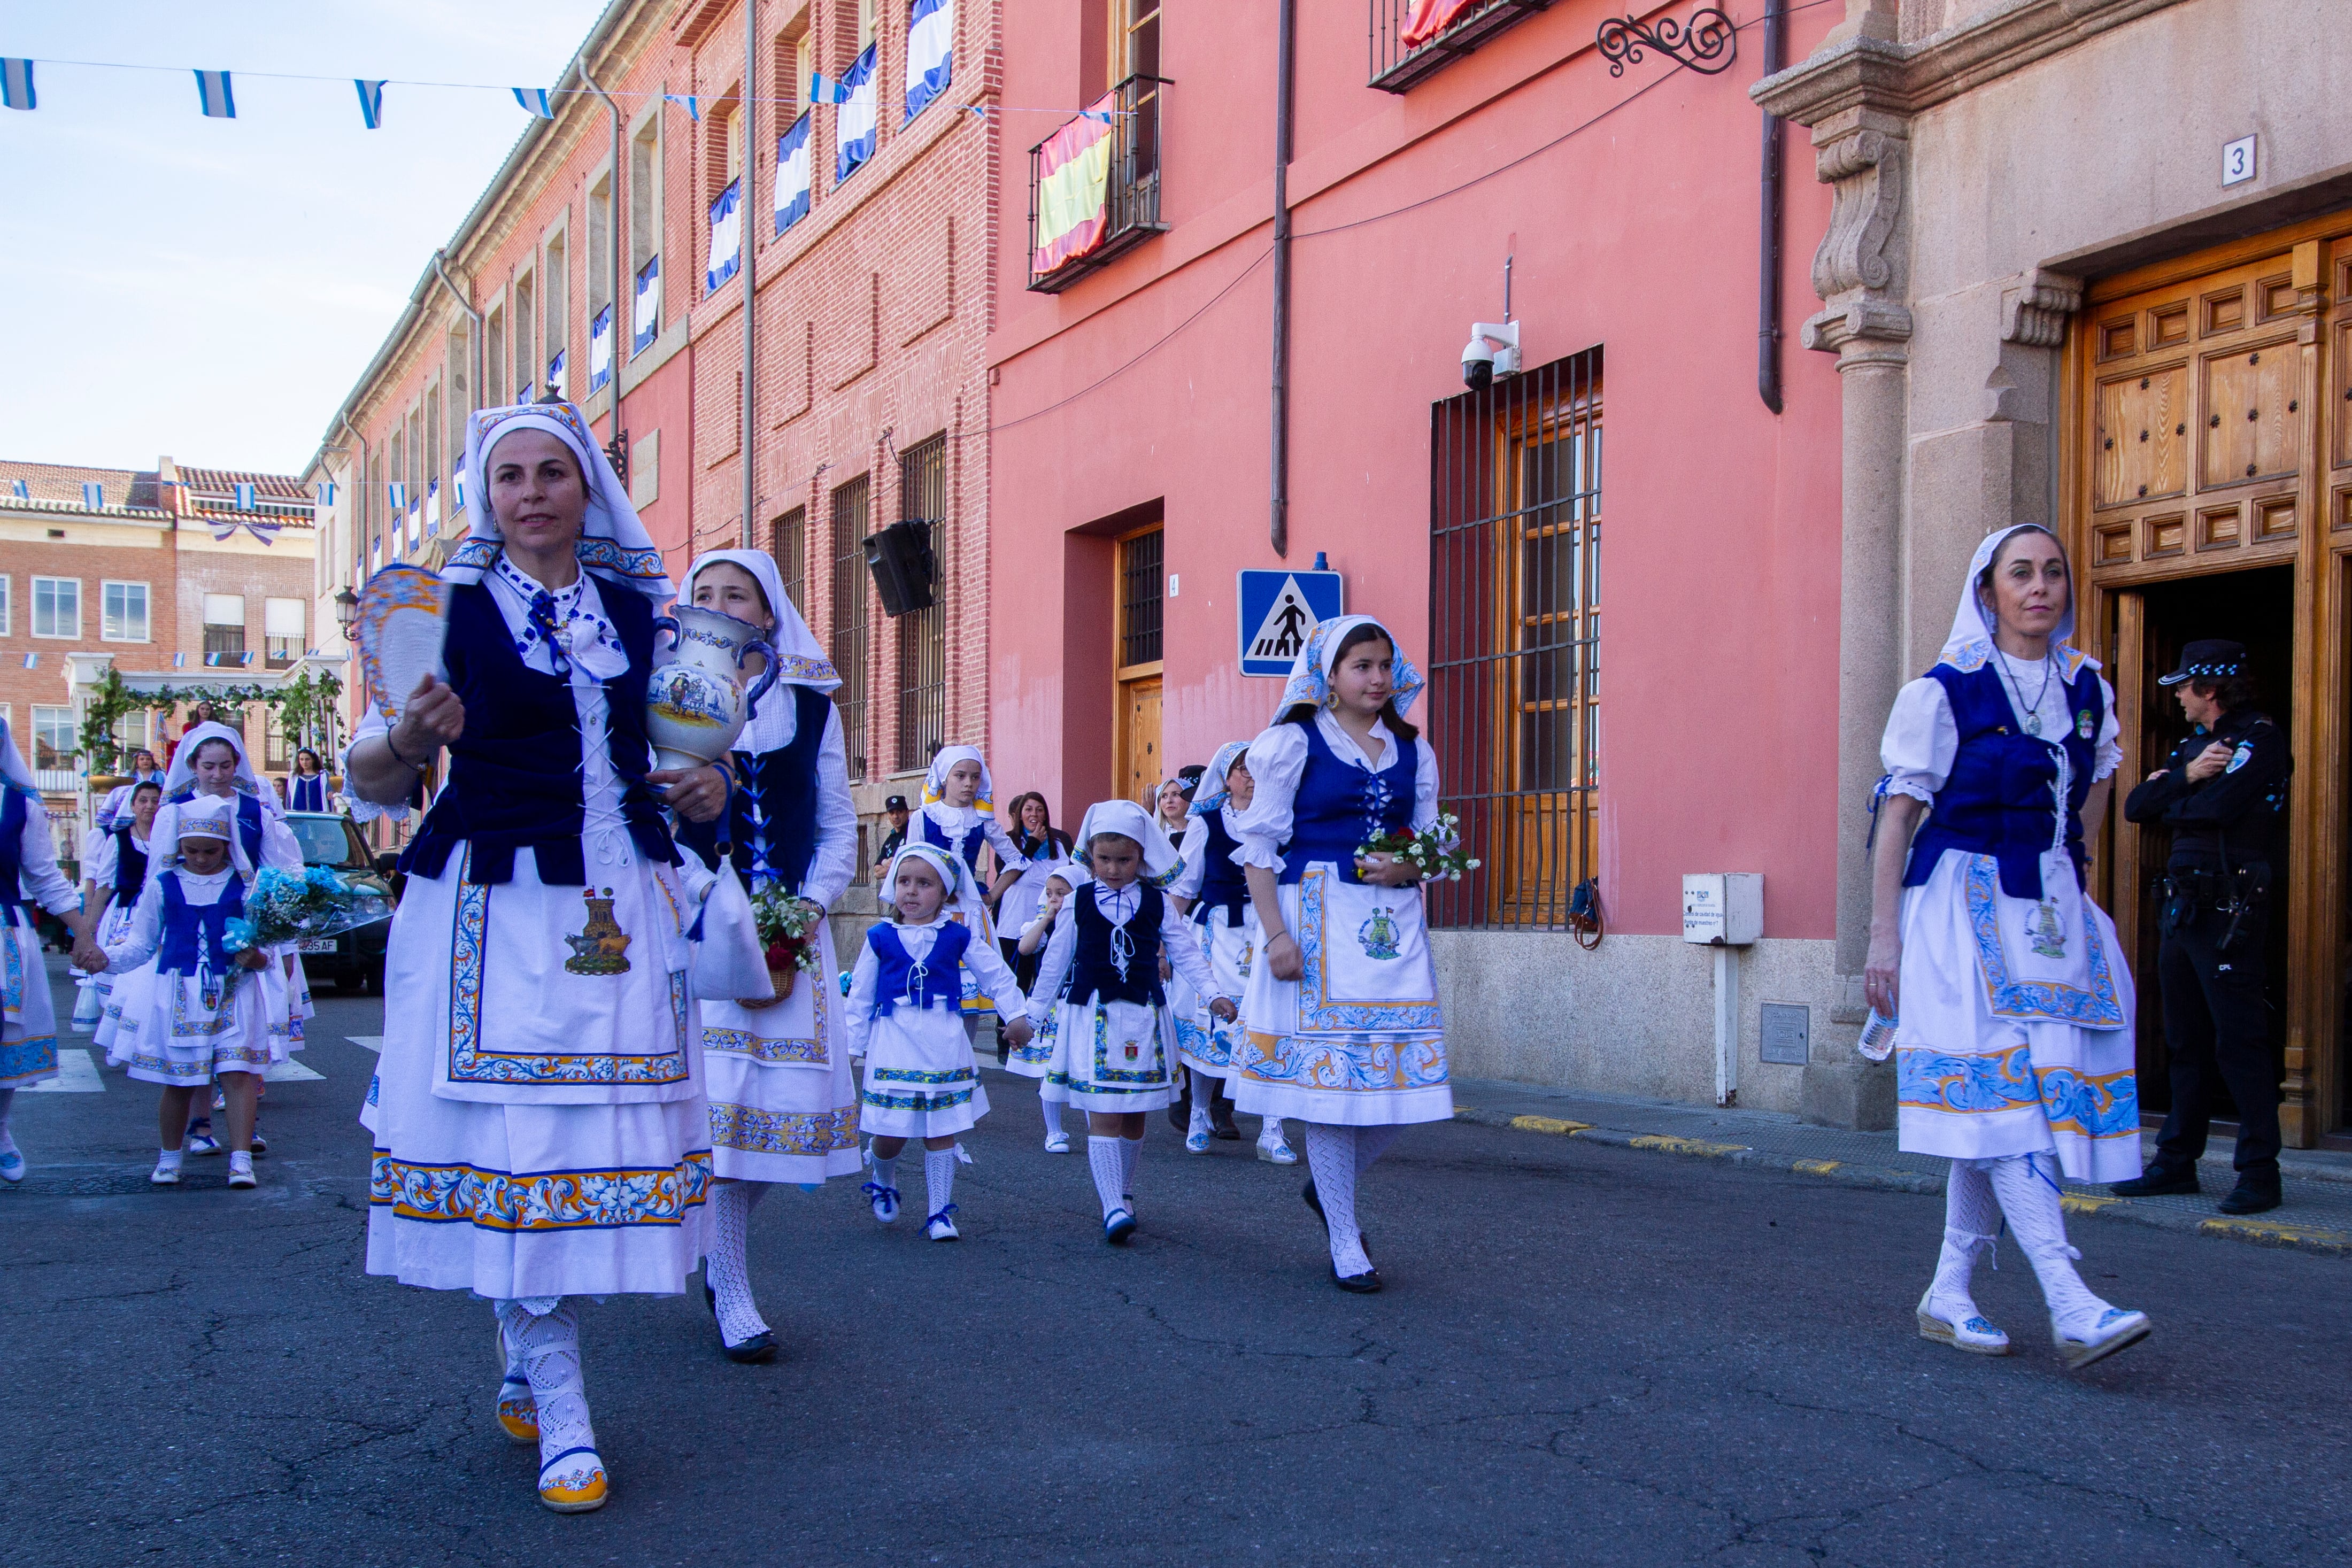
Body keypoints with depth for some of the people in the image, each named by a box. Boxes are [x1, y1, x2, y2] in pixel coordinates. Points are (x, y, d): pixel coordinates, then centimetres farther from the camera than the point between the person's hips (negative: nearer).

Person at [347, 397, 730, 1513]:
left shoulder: (635, 605, 10)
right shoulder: (452, 606, -1)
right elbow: (377, 777, -4)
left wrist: (703, 785, 2)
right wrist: (407, 738, -26)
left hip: (622, 907, 4)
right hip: (496, 908, -4)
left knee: (614, 1123, 4)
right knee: (519, 1138, -5)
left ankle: (522, 1364, 26)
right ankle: (560, 1418, 3)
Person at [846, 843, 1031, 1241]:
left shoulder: (958, 937, 3)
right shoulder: (880, 938, 3)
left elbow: (996, 976, 7)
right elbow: (860, 995, 9)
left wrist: (1016, 1015, -4)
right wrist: (851, 1045, 9)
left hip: (943, 1043, 0)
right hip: (894, 1042, 0)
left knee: (941, 1130, 2)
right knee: (890, 1132, -1)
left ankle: (939, 1211, 14)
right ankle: (884, 1181, 32)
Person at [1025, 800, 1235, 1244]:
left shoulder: (1158, 903, 4)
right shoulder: (1077, 903, 2)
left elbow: (1185, 952, 5)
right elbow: (1055, 961, 9)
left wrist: (1212, 993, -8)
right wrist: (1033, 1013, 13)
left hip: (1144, 1017, 2)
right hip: (1092, 1017, -2)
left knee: (1135, 1117, 9)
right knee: (1103, 1116, -10)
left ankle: (1124, 1194, 26)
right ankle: (1113, 1209, -14)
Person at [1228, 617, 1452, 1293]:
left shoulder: (1414, 752, 13)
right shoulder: (1294, 743, 0)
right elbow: (1259, 844, -3)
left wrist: (1406, 868, -7)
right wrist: (1276, 934, -12)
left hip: (1394, 925, 5)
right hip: (1318, 921, -4)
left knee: (1406, 1078, 1)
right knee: (1329, 1072, -2)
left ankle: (1327, 1186, 28)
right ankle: (1346, 1246, 9)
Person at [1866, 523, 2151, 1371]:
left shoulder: (2088, 688, 10)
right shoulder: (1944, 690, -5)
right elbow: (1897, 817, -6)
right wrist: (1884, 937, -10)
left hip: (2053, 912, 5)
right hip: (1963, 913, -5)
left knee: (1996, 1107, 4)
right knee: (2002, 1089, -16)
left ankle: (1949, 1295, 13)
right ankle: (2071, 1304, -22)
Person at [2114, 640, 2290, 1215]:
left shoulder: (2260, 738, -7)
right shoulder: (2196, 742, 19)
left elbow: (2217, 806, -22)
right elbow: (2136, 805, 9)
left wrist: (2167, 799, -3)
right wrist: (2184, 776, -8)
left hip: (2230, 908, -9)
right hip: (2184, 903, 9)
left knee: (2239, 1038, -8)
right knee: (2187, 1041, 12)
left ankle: (2260, 1172, -3)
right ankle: (2177, 1162, 19)